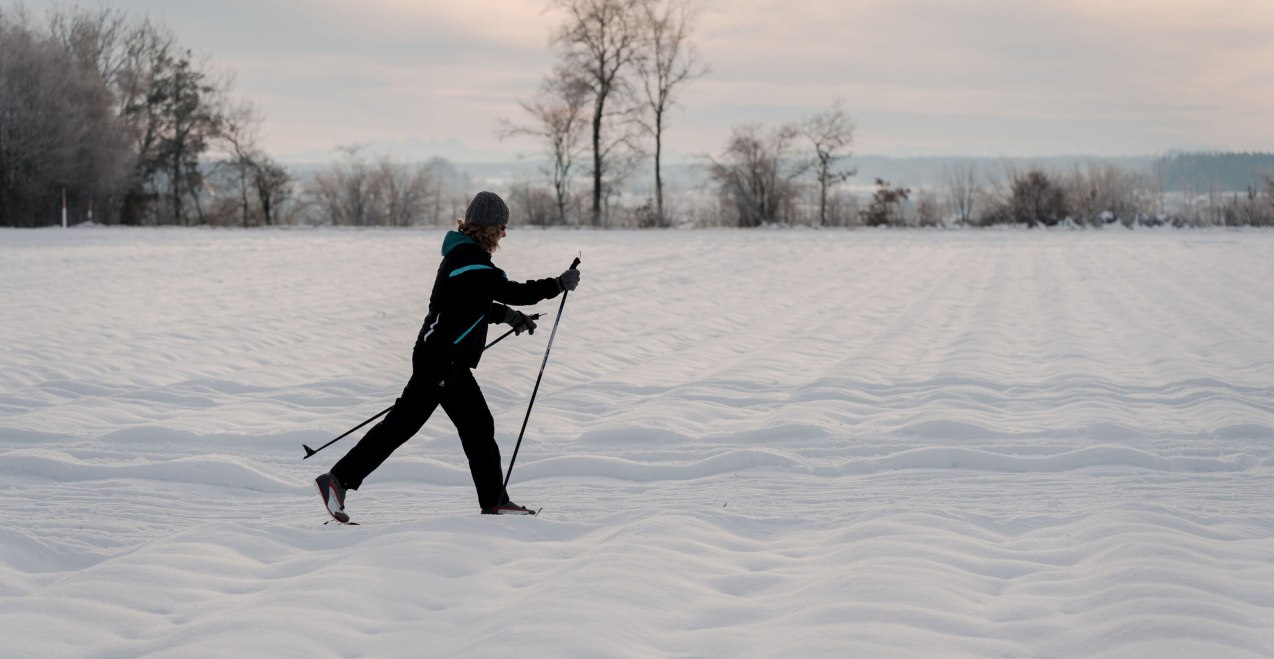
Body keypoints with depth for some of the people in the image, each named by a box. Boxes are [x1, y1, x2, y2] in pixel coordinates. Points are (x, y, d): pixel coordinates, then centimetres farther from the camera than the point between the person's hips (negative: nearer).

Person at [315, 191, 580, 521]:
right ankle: (338, 479, -8)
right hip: (440, 360, -10)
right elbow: (512, 292, -18)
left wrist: (506, 314, 18)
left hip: (449, 360, 10)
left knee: (479, 426, 13)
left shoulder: (462, 254, 14)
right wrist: (559, 284, -8)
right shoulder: (471, 257, -17)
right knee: (402, 423, -9)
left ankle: (494, 500, 20)